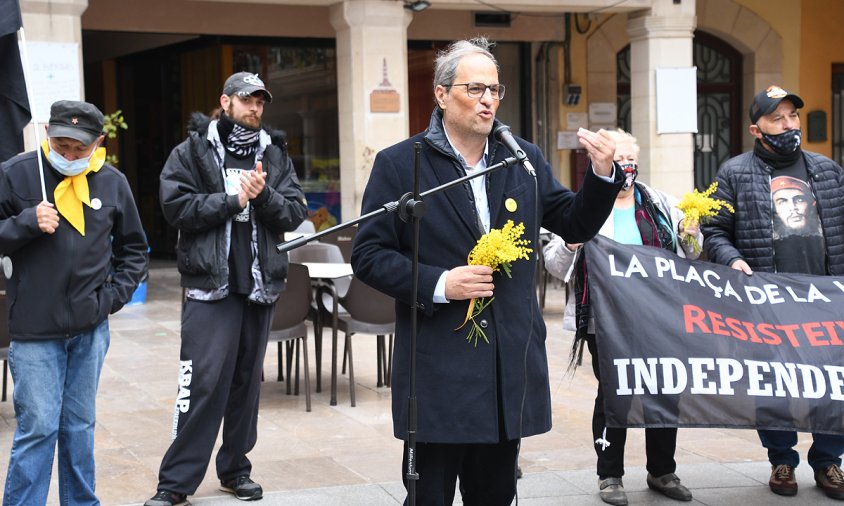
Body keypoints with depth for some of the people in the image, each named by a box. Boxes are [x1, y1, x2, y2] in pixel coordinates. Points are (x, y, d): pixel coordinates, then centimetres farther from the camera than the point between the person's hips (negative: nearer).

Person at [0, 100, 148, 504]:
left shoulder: (113, 182, 6)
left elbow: (133, 248, 18)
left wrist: (115, 295, 6)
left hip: (91, 329, 3)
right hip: (34, 330, -3)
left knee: (80, 426, 13)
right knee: (37, 427, -5)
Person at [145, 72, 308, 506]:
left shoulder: (274, 156, 13)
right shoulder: (192, 152, 3)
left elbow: (294, 213, 5)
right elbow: (176, 206, -9)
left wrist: (263, 194, -13)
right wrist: (234, 199, -12)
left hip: (260, 284, 4)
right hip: (210, 284, -4)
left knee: (247, 380, 11)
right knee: (203, 382, -8)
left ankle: (235, 468, 23)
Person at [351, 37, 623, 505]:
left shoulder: (525, 159, 10)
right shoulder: (399, 164, -3)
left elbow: (576, 225, 13)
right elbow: (368, 255, -4)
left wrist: (602, 174, -4)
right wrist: (437, 284, -17)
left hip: (510, 368, 4)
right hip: (438, 371, -4)